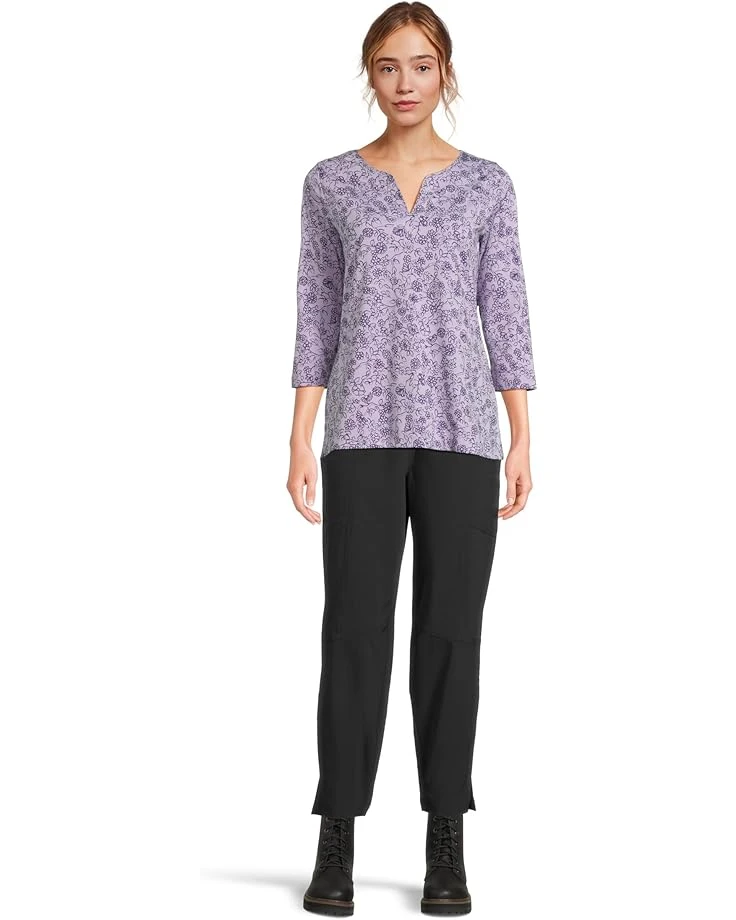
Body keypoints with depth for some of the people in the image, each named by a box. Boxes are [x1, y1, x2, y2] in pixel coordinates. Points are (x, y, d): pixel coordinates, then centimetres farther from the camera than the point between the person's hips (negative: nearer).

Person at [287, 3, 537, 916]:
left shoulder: (486, 184, 9)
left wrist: (522, 439, -1)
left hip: (459, 429, 0)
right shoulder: (331, 182, 8)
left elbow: (505, 316, 6)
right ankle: (337, 844, 6)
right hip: (364, 430, 0)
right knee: (356, 629, -3)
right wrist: (300, 439, -2)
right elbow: (316, 317, 6)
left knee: (450, 630, 1)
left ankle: (446, 846, 11)